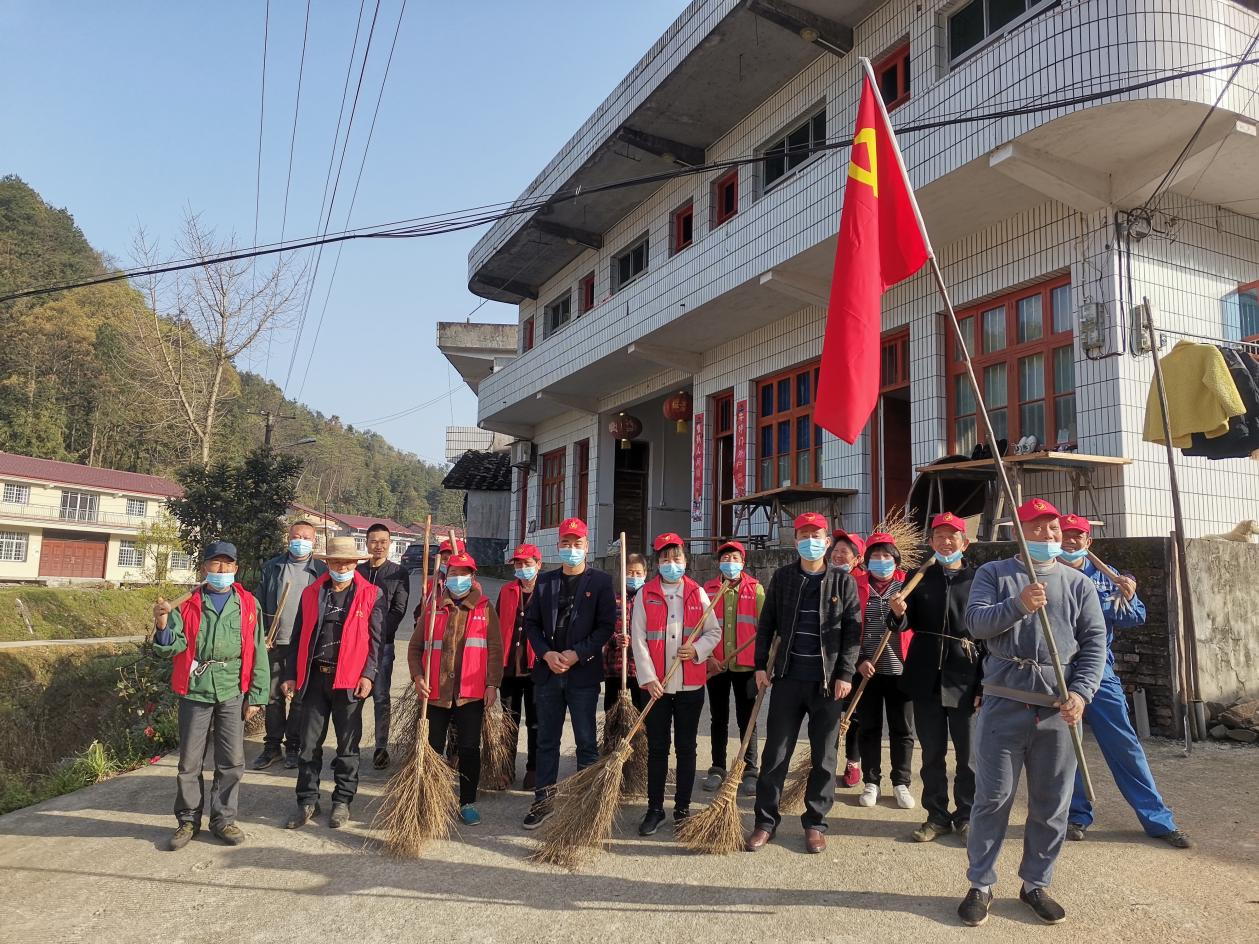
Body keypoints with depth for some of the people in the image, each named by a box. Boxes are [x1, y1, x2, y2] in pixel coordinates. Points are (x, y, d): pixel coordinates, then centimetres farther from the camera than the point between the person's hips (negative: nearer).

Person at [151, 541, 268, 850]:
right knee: (189, 762, 8)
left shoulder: (248, 604, 3)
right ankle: (188, 820, 24)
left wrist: (256, 696, 0)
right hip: (196, 692, 0)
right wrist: (163, 626, -28)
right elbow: (175, 645, -6)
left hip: (233, 694, 0)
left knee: (231, 762, 5)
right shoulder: (188, 604, 3)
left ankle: (223, 819, 21)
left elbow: (257, 653, 3)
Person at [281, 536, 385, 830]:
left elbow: (375, 639, -3)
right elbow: (299, 637, 12)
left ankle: (342, 801, 20)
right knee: (309, 744, 9)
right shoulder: (311, 593, 9)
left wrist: (368, 675, -11)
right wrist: (291, 675, 7)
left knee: (348, 745, 7)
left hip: (350, 679, -3)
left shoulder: (371, 595, -1)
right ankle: (307, 802, 21)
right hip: (314, 677, 3)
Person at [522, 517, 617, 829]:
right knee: (546, 740, 12)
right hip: (547, 672, 3)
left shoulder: (600, 581, -1)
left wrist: (577, 654, -15)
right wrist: (546, 654, -7)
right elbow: (531, 622, 9)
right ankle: (543, 800, 23)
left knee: (586, 741, 4)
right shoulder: (545, 581, 10)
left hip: (583, 673, -3)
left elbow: (606, 626, -6)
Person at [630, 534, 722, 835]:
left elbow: (714, 632, 8)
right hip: (656, 685, -1)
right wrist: (648, 677, -12)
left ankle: (683, 808, 21)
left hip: (691, 685, 1)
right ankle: (655, 809, 18)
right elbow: (638, 640, -3)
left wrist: (697, 649, -12)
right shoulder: (645, 595, 1)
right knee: (657, 748, 7)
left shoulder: (698, 593, 5)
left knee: (686, 747, 9)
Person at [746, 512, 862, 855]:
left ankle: (815, 823, 22)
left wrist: (845, 674, -8)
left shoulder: (844, 582, 1)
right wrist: (761, 665, 4)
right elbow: (766, 624, 9)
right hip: (788, 678, 1)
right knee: (775, 753, 4)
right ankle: (766, 821, 16)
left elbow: (853, 631, -1)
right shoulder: (782, 577, 6)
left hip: (828, 681, -1)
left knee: (823, 756, 8)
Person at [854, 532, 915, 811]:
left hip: (900, 669, 0)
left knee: (901, 730, 8)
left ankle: (901, 784, 20)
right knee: (869, 729, 8)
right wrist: (859, 660, -8)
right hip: (866, 670, 0)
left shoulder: (907, 586, 4)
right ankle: (871, 782, 19)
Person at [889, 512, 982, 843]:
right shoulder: (920, 577, 7)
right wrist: (898, 613, -19)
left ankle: (966, 816, 22)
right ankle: (937, 816, 23)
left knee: (968, 754, 6)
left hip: (965, 678, -2)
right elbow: (906, 623, 5)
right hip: (926, 678, 3)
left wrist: (984, 685, -7)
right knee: (932, 753, 11)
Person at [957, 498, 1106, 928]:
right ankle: (980, 885, 16)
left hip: (1060, 708, 2)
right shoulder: (993, 574, 6)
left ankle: (1036, 884, 26)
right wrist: (1018, 605, -24)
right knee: (992, 799, 3)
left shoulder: (1079, 583, 11)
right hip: (1003, 704, -2)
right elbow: (975, 622, -7)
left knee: (1051, 804, 9)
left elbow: (1095, 642, 5)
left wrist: (1081, 692, -9)